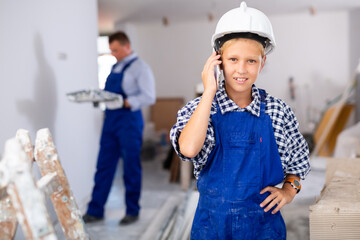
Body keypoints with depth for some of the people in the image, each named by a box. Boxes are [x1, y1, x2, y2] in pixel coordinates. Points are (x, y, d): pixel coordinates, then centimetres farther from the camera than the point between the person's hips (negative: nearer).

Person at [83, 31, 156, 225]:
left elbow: (149, 97, -14)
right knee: (104, 166, 8)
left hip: (129, 120, -7)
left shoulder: (140, 67, -6)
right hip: (110, 120, 7)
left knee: (131, 168, 4)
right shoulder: (115, 67, 17)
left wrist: (126, 103, -25)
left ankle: (132, 211, 18)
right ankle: (95, 211, 16)